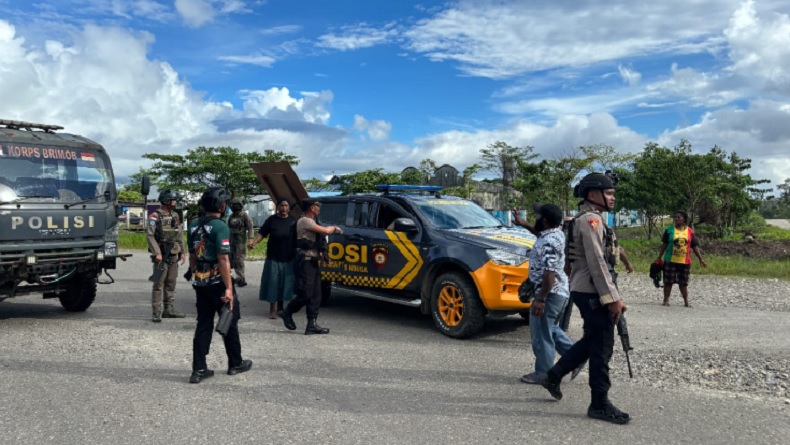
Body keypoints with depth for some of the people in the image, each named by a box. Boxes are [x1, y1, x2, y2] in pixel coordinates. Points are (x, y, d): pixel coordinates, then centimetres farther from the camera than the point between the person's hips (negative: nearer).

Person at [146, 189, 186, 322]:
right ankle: (156, 313, 0)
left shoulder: (175, 216, 13)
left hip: (174, 255, 7)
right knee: (158, 284, -4)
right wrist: (157, 253, -19)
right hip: (161, 256, -7)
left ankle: (169, 309, 20)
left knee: (171, 283, 11)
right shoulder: (155, 216, -8)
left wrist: (183, 252, 11)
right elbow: (150, 235, -13)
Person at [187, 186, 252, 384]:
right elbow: (223, 259, -22)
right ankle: (235, 364, 23)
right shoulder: (220, 226, -16)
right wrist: (229, 288, -22)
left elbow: (192, 256, 16)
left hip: (200, 282, 7)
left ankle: (199, 369, 9)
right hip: (217, 282, -7)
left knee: (203, 324, 10)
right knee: (230, 322, 9)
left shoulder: (194, 225, 8)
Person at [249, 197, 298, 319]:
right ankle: (273, 309, 7)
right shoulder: (271, 220, -1)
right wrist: (254, 242, -19)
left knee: (285, 283, 7)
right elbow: (262, 233, -2)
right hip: (273, 258, -2)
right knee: (272, 283, -1)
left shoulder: (293, 221, 4)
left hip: (289, 258, 2)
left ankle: (281, 305, 24)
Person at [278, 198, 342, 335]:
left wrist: (333, 229, 1)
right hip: (305, 262, -10)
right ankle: (286, 313, 15)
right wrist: (334, 227, 1)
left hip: (313, 262, 10)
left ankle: (312, 325, 7)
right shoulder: (304, 221, -12)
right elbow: (326, 231, -17)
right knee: (305, 294, -8)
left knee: (315, 296, 5)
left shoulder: (311, 222, 21)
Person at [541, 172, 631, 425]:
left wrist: (613, 296, 19)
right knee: (602, 346, -2)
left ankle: (554, 375, 27)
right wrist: (612, 298, -21)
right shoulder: (591, 220, -15)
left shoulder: (588, 219, 18)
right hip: (592, 293, -10)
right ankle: (600, 404, 7)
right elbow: (597, 263, -22)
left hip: (586, 291, 10)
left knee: (592, 341, 20)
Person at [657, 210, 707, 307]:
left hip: (685, 262, 1)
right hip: (670, 260, -1)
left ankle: (686, 301, 17)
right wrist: (659, 257, 0)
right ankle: (666, 300, 11)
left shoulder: (690, 231, 3)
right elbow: (664, 245, 2)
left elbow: (695, 246, 7)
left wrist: (701, 259, 5)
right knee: (668, 282, 2)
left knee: (683, 283, 9)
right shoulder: (669, 230, -1)